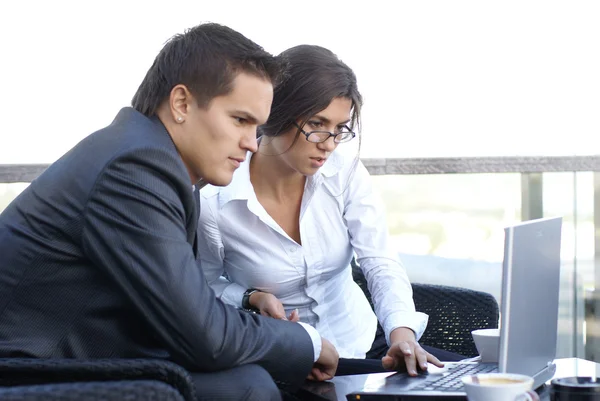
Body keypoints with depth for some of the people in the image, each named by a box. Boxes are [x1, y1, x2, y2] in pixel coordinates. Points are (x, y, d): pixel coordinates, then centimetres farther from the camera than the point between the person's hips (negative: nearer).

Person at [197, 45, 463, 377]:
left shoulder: (346, 174, -6)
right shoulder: (214, 201, -15)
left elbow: (381, 264, -12)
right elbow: (207, 284, 2)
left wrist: (402, 330, -31)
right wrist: (253, 299, -18)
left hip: (356, 340, 5)